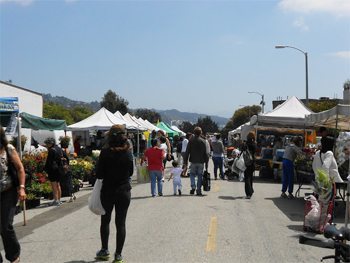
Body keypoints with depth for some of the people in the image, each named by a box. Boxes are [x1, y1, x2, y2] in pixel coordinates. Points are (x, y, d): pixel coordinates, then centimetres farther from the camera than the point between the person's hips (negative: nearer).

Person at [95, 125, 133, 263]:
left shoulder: (105, 152, -13)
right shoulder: (128, 153, -6)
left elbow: (99, 174, -12)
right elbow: (131, 172, 5)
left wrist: (108, 176, 6)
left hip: (107, 191, -1)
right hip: (124, 191, 1)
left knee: (105, 220, 18)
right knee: (121, 223, 8)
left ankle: (104, 250, 24)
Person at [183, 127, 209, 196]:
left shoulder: (191, 140, -2)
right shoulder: (203, 141, -3)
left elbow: (187, 152, -2)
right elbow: (205, 153, -3)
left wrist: (185, 162, 2)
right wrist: (206, 161, 5)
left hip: (193, 161, 0)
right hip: (201, 162, 0)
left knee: (192, 174, 14)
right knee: (200, 175, 7)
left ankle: (193, 187, -6)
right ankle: (199, 191, 7)